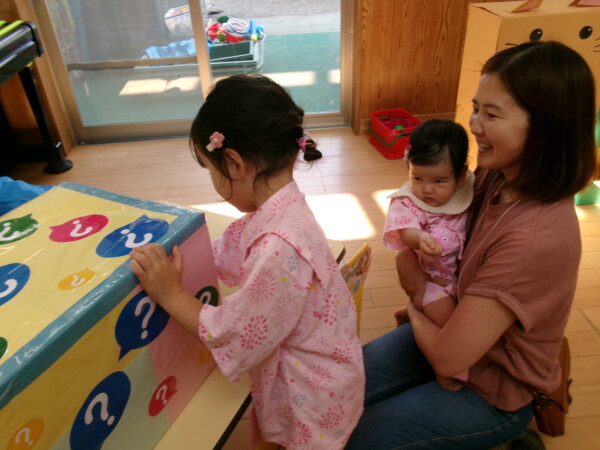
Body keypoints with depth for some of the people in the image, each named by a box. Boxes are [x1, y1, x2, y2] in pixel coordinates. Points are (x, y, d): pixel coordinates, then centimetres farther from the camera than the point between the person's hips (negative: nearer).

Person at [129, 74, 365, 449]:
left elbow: (237, 340, -27)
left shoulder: (280, 248, -38)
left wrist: (171, 295, -20)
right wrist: (166, 246, -1)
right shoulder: (277, 209, -11)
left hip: (313, 393, -7)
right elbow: (225, 254, 5)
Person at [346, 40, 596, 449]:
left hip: (495, 394, -6)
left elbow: (447, 356, -30)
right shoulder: (496, 178, -11)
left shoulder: (539, 238, -35)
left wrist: (416, 309, -9)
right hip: (446, 329, 7)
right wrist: (410, 258, -15)